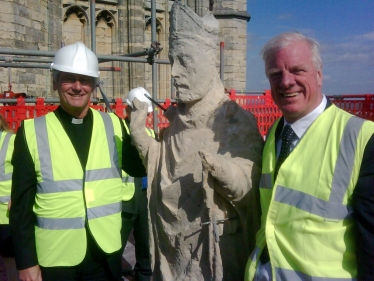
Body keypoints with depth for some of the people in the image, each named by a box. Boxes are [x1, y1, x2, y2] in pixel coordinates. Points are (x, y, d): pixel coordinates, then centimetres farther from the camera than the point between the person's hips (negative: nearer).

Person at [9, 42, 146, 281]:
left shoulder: (113, 124, 0)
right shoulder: (32, 131, -6)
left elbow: (140, 169, 5)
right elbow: (21, 203, -4)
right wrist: (26, 262, -4)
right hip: (55, 257, -1)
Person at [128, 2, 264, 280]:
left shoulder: (239, 121, -14)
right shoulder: (176, 119, 3)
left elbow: (247, 190, -16)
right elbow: (164, 170, 6)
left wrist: (221, 168, -35)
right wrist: (139, 133, -5)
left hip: (218, 243, -5)